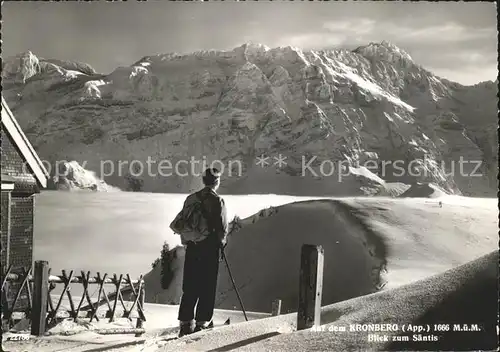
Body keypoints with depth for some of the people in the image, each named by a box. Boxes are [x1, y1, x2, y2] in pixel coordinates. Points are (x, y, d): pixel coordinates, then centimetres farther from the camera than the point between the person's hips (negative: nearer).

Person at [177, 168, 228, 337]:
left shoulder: (190, 199, 5)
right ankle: (202, 322, 4)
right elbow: (223, 227, -10)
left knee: (190, 286, 10)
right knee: (207, 287, 4)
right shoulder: (217, 201, -11)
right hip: (211, 247, -5)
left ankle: (186, 322, 10)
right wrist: (221, 241, 8)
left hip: (192, 247, 5)